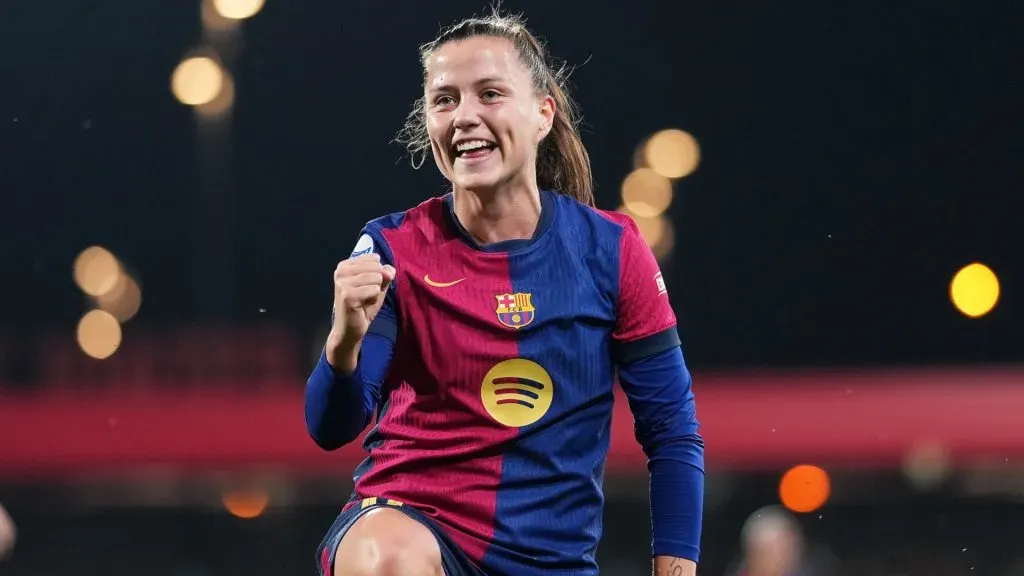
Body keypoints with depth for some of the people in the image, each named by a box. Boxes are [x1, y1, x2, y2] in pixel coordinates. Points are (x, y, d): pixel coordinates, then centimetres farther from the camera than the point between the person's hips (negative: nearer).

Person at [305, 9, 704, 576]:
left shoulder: (610, 250, -3)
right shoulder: (393, 249, -5)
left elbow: (672, 433, 2)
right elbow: (331, 429, -12)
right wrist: (346, 340, -32)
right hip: (408, 522, -2)